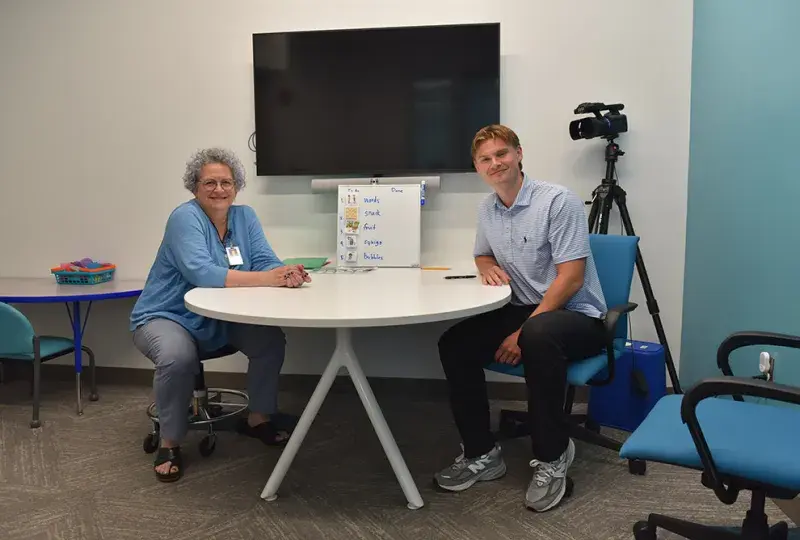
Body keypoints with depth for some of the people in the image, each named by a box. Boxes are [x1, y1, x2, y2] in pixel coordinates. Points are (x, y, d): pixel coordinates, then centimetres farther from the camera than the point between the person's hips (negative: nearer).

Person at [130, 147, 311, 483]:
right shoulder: (185, 217, -20)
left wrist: (288, 274, -35)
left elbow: (265, 261, -11)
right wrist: (265, 279, -42)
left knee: (271, 339, -14)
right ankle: (170, 443, -11)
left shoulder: (244, 217, 0)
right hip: (166, 318, -5)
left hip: (220, 322, 6)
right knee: (179, 357, -35)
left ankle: (258, 418, 7)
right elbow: (201, 273, -35)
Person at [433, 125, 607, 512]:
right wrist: (487, 267, -1)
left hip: (575, 315, -7)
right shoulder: (486, 210, 7)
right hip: (522, 310, 7)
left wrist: (523, 333, -24)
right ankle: (481, 453, -1)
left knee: (538, 337, -40)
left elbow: (571, 278, -20)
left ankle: (552, 456, -20)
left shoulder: (559, 201, -16)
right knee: (453, 343, -11)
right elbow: (482, 254, 26)